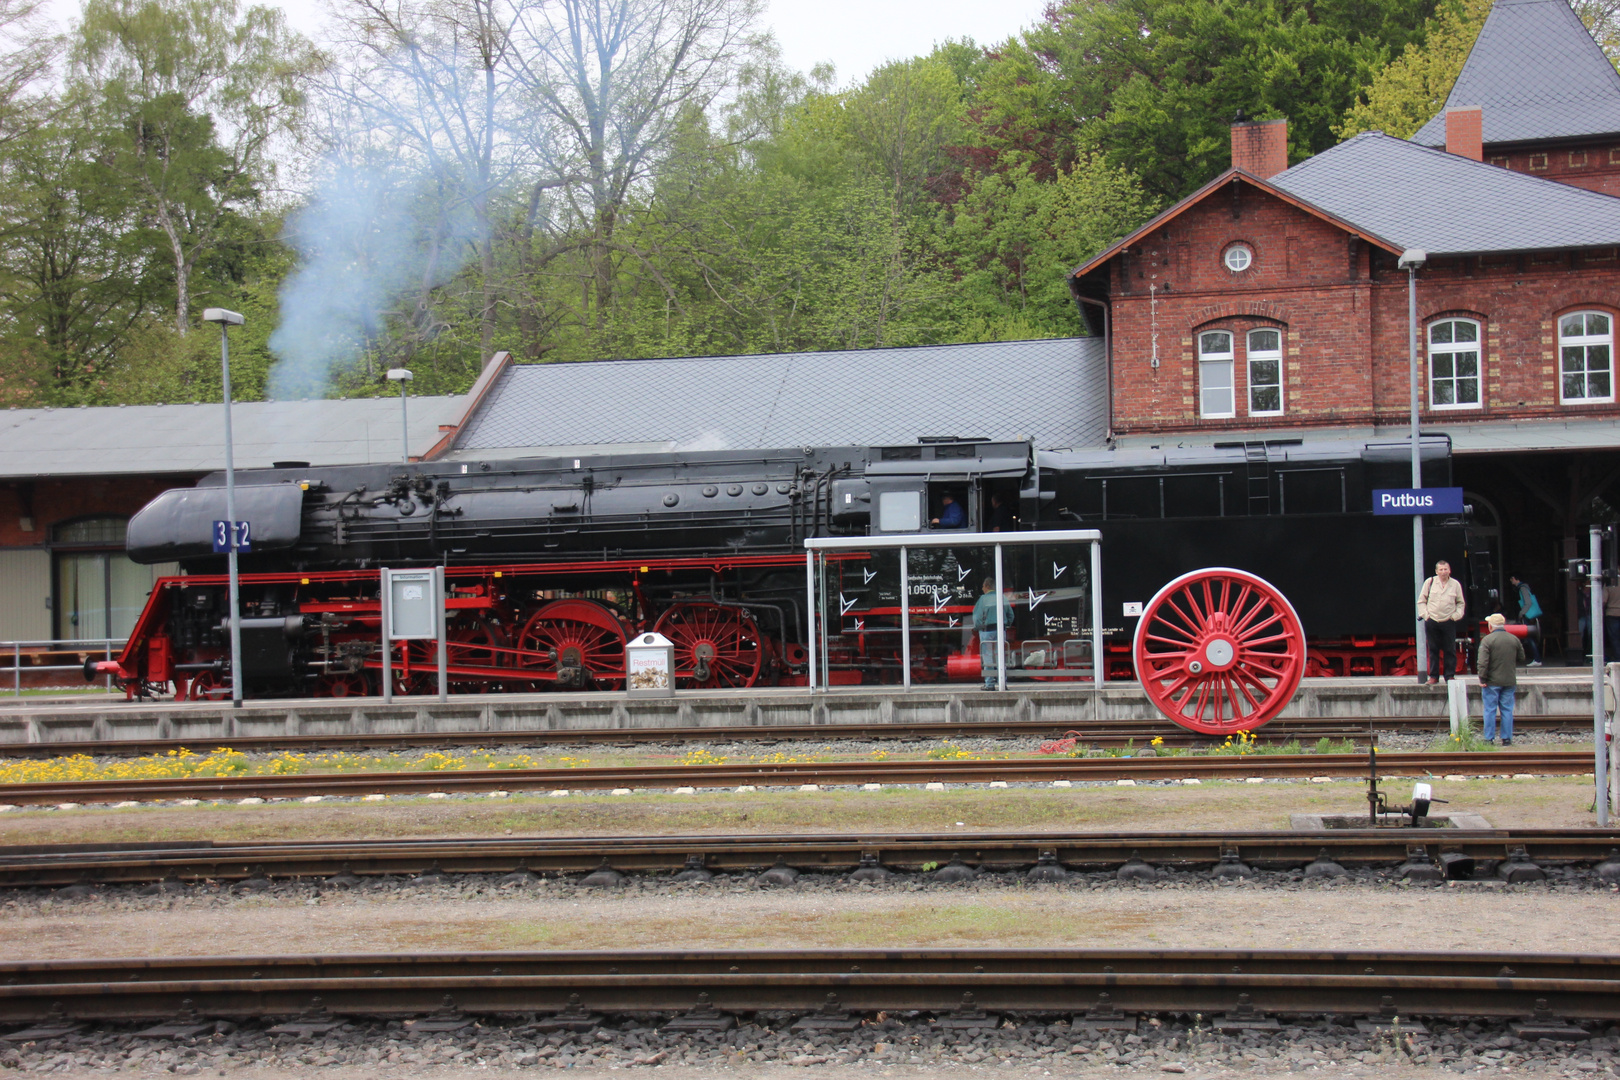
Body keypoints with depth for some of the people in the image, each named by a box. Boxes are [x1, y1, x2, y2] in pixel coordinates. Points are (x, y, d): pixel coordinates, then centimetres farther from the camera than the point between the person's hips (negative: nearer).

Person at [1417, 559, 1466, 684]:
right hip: (1432, 621, 0)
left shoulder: (1455, 584, 5)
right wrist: (1424, 614, -2)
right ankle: (1433, 676, 9)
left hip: (1448, 622, 0)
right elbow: (1421, 600, 10)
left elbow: (1460, 603, 15)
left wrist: (1456, 615, 0)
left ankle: (1449, 675, 9)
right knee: (1433, 650, 2)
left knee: (1450, 650, 0)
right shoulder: (1429, 582, 3)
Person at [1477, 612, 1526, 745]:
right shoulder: (1514, 639, 4)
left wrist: (1482, 679, -11)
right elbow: (1521, 659, 13)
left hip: (1492, 682, -4)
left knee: (1490, 710, 2)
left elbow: (1482, 662, -17)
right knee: (1507, 710, 8)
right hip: (1510, 681, 4)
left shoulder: (1487, 640, -11)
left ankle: (1489, 739, 3)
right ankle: (1507, 739, 8)